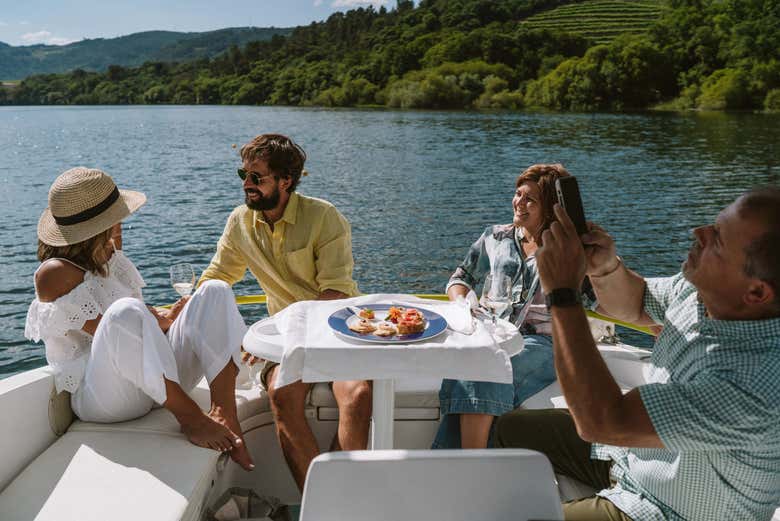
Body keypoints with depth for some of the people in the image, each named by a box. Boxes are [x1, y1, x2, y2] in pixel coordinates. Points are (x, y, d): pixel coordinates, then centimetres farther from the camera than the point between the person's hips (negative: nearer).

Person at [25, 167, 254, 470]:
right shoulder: (55, 273, -9)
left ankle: (223, 413, -24)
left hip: (159, 384, 8)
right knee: (125, 313, -38)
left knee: (216, 292, -5)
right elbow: (102, 330, -14)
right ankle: (190, 418, -24)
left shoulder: (111, 258, 15)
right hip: (98, 397, -8)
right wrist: (160, 322, 1)